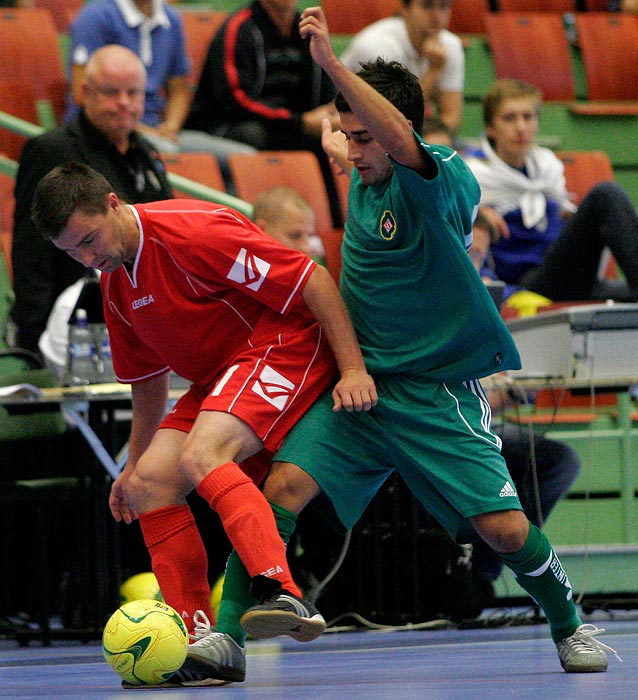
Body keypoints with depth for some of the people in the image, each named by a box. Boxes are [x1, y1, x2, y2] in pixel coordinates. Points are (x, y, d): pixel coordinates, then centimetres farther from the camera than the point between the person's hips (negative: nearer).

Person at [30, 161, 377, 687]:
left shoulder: (191, 231, -20)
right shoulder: (115, 283, 9)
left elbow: (313, 279, -20)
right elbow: (148, 377, 25)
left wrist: (354, 369, -23)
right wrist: (135, 462, 22)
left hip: (287, 344, -10)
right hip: (218, 377, 10)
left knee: (201, 457, -31)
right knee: (148, 484, -6)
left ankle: (284, 595, -47)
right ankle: (199, 641, -9)